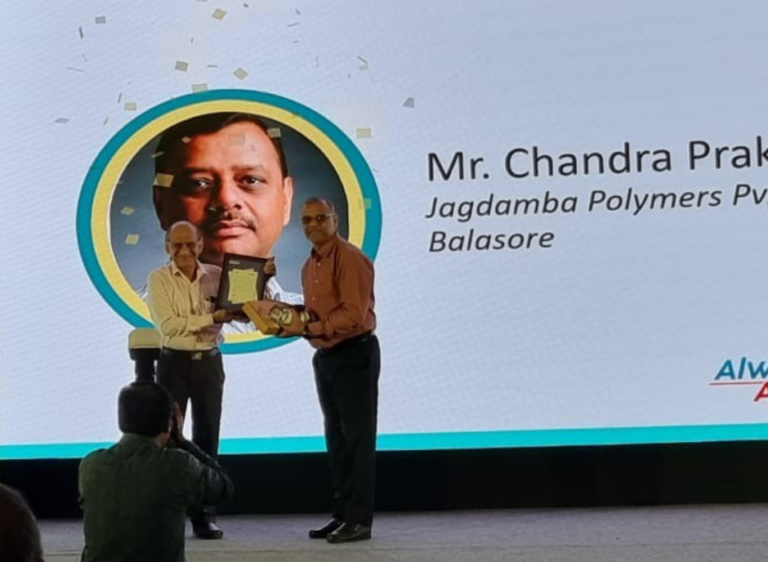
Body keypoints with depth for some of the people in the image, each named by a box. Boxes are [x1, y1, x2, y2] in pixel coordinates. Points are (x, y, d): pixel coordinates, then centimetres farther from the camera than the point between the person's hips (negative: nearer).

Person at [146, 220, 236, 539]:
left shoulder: (216, 275, 4)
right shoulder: (158, 279, -5)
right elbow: (168, 325, -16)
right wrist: (212, 318, -21)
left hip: (209, 362, 3)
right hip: (174, 362, -3)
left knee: (207, 438, 6)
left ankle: (204, 516, 13)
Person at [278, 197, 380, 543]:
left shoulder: (350, 259, -14)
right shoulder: (310, 266, 14)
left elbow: (353, 315, -22)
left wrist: (308, 328, -22)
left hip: (354, 355, -9)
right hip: (325, 357, 9)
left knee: (357, 437, -5)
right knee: (336, 438, 13)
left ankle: (360, 519, -1)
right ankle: (342, 514, 21)